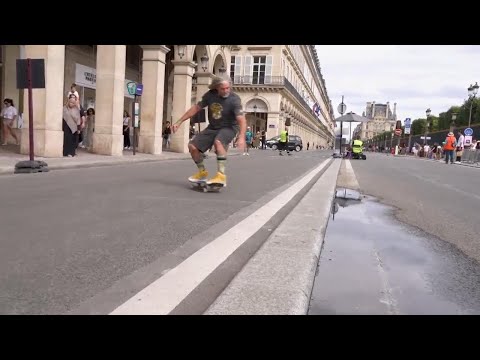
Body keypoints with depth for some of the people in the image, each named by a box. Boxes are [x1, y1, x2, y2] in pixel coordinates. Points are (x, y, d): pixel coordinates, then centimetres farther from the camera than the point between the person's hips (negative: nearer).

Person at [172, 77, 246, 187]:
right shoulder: (210, 95, -8)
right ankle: (202, 172, 18)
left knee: (218, 142, -37)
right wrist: (179, 122, 0)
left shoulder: (234, 100, -22)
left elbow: (241, 120, -30)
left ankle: (221, 176, -37)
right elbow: (196, 108, 2)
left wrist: (241, 137, -47)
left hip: (229, 128, -6)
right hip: (213, 127, 6)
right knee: (192, 146, -1)